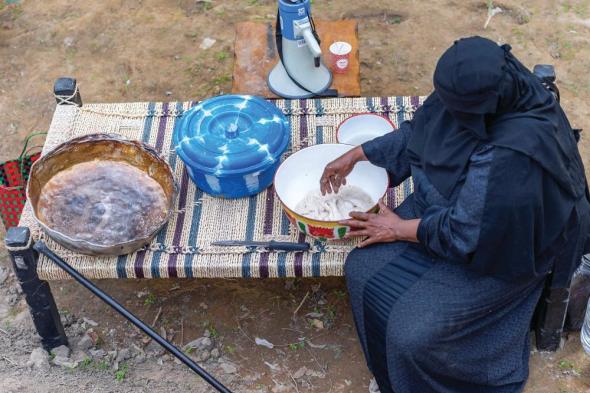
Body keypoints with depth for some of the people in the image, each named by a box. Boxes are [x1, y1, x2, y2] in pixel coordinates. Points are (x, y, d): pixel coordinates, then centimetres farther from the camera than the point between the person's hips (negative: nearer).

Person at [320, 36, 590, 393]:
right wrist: (356, 155, 4)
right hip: (444, 206, 8)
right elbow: (418, 132, 4)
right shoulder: (476, 87, -16)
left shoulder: (512, 156, -39)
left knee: (413, 333, -16)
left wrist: (401, 229, -14)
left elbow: (467, 234, -27)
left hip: (496, 248, -7)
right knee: (363, 270, -2)